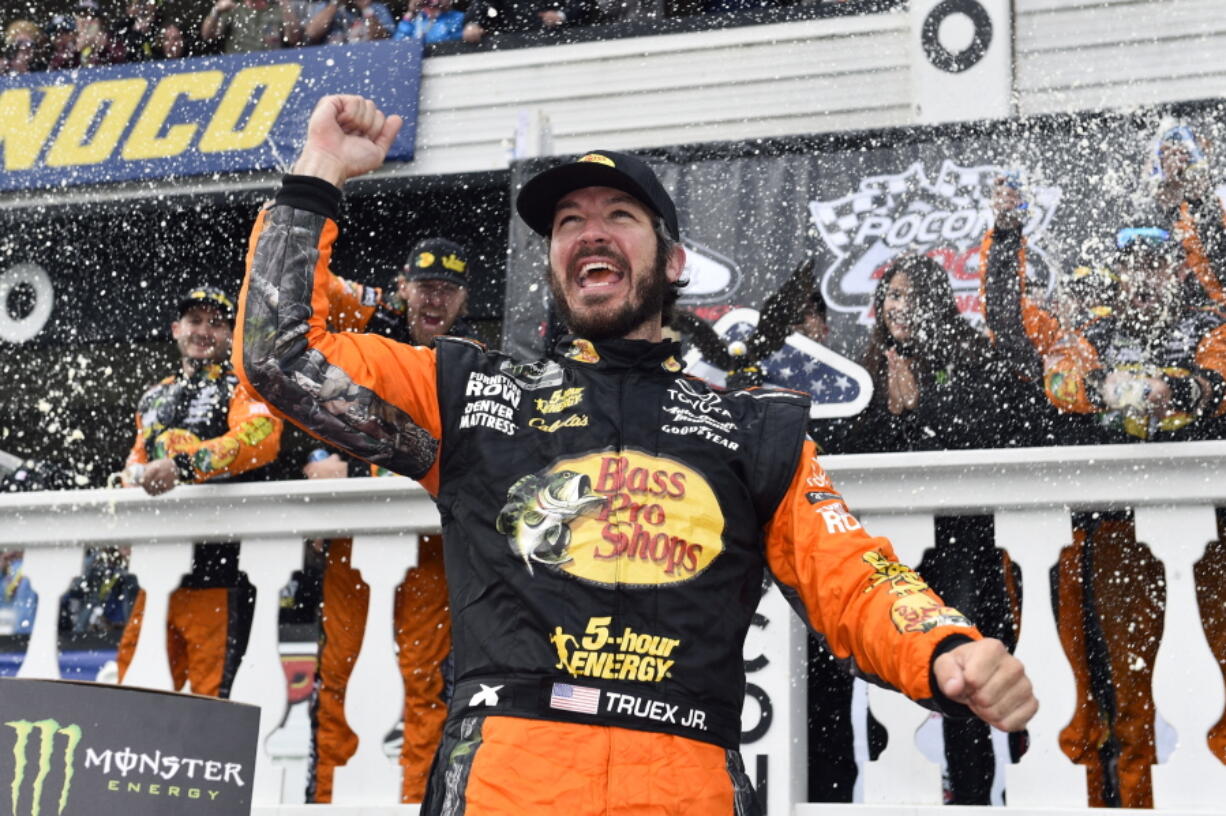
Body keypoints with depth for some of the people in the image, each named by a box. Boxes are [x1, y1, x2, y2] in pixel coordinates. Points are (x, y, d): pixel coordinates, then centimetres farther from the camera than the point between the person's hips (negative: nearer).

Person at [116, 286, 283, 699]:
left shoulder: (243, 387, 3)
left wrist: (184, 465, -27)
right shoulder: (155, 398, 24)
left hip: (220, 560, -6)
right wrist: (135, 473, 4)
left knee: (213, 687, -9)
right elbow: (139, 455, 29)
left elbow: (259, 437, -17)